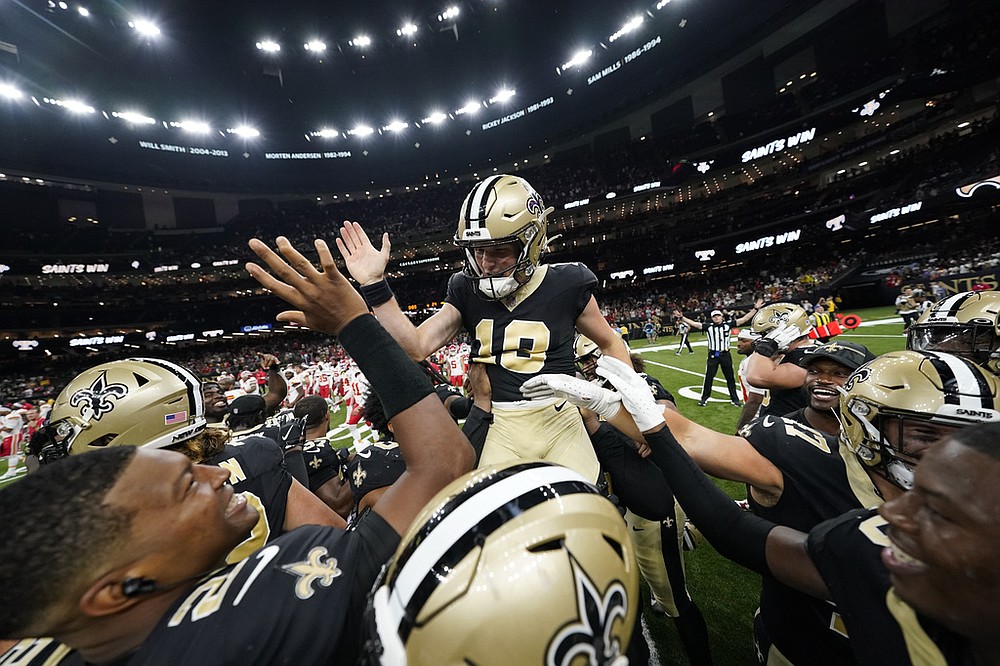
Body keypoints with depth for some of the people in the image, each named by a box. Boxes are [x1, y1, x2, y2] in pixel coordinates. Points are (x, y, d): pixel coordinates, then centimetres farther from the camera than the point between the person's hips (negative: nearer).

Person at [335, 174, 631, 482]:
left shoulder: (565, 284, -7)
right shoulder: (467, 289, 0)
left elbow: (611, 344, 7)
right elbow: (417, 346, -7)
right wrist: (374, 284, -13)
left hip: (559, 421, 0)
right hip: (499, 425, 2)